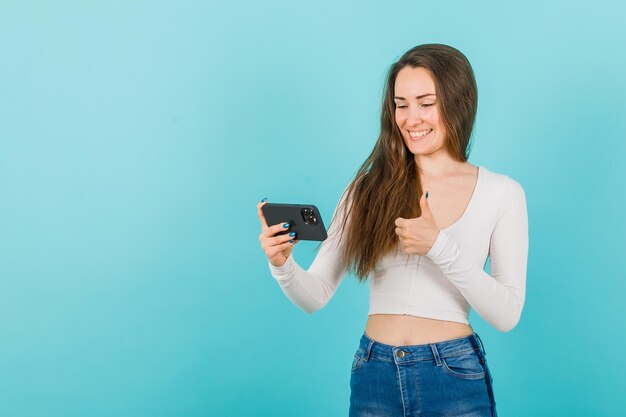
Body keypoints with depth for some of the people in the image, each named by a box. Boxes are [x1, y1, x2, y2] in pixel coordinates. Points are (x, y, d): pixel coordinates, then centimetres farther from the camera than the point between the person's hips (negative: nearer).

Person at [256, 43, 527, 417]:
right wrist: (282, 264, -20)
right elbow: (315, 296, 0)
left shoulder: (501, 193, -2)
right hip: (374, 379, 2)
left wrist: (439, 247, -19)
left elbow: (507, 314, -8)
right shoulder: (370, 188, 2)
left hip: (454, 377, -1)